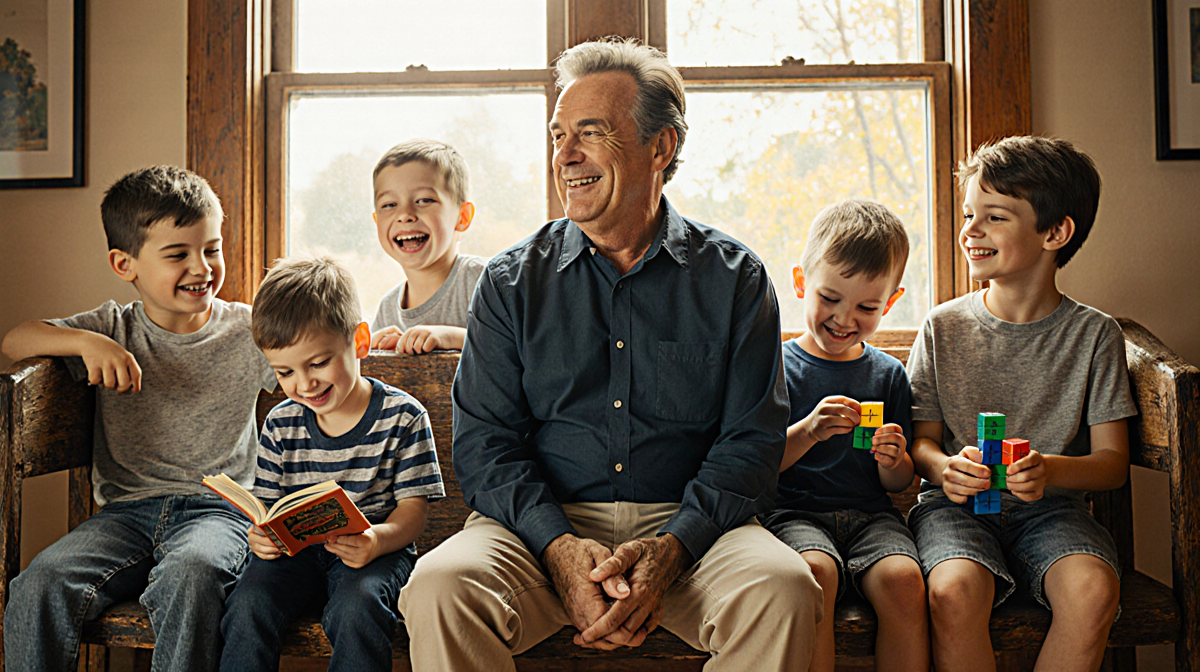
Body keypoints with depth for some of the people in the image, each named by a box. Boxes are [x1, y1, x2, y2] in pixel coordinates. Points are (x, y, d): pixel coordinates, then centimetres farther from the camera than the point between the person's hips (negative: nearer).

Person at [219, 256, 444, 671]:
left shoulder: (402, 416, -7)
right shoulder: (281, 425, 5)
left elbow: (413, 508, -8)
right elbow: (267, 505, 10)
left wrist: (378, 540, -31)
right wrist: (261, 537, -16)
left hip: (374, 551, -3)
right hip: (297, 549, 3)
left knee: (357, 607, -33)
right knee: (248, 605, -24)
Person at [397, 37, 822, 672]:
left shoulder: (734, 278, 5)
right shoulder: (512, 281, 7)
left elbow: (751, 440, 0)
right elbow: (486, 442, 2)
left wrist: (669, 548, -16)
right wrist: (561, 548, -16)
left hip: (686, 524, 0)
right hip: (543, 526, 1)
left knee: (781, 590, -29)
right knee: (438, 587, -27)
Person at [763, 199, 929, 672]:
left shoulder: (888, 374, 11)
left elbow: (900, 483, 13)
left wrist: (893, 462, -11)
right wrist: (806, 432, -21)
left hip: (870, 513, 3)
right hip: (792, 512, -2)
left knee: (902, 578, -27)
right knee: (815, 570, -33)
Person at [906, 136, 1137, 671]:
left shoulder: (1093, 334, 2)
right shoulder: (944, 327, 3)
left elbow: (1114, 461, 0)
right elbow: (921, 439, 6)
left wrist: (1050, 470, -22)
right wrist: (943, 467, -19)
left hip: (1050, 507, 1)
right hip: (956, 504, 0)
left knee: (1093, 591, -30)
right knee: (955, 592, -32)